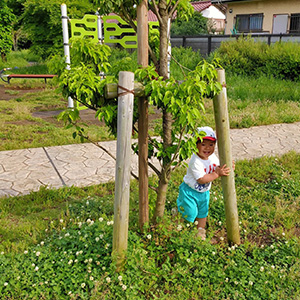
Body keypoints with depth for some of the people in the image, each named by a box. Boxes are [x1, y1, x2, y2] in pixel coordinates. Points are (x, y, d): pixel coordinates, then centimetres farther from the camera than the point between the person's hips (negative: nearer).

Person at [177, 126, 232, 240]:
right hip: (190, 191, -7)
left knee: (203, 213, 21)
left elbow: (218, 169, 0)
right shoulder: (196, 161, -32)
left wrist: (227, 168, -21)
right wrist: (217, 174, -36)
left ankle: (201, 231, 42)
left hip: (204, 192, 7)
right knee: (190, 213, 4)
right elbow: (201, 179, -32)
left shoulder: (213, 157, -8)